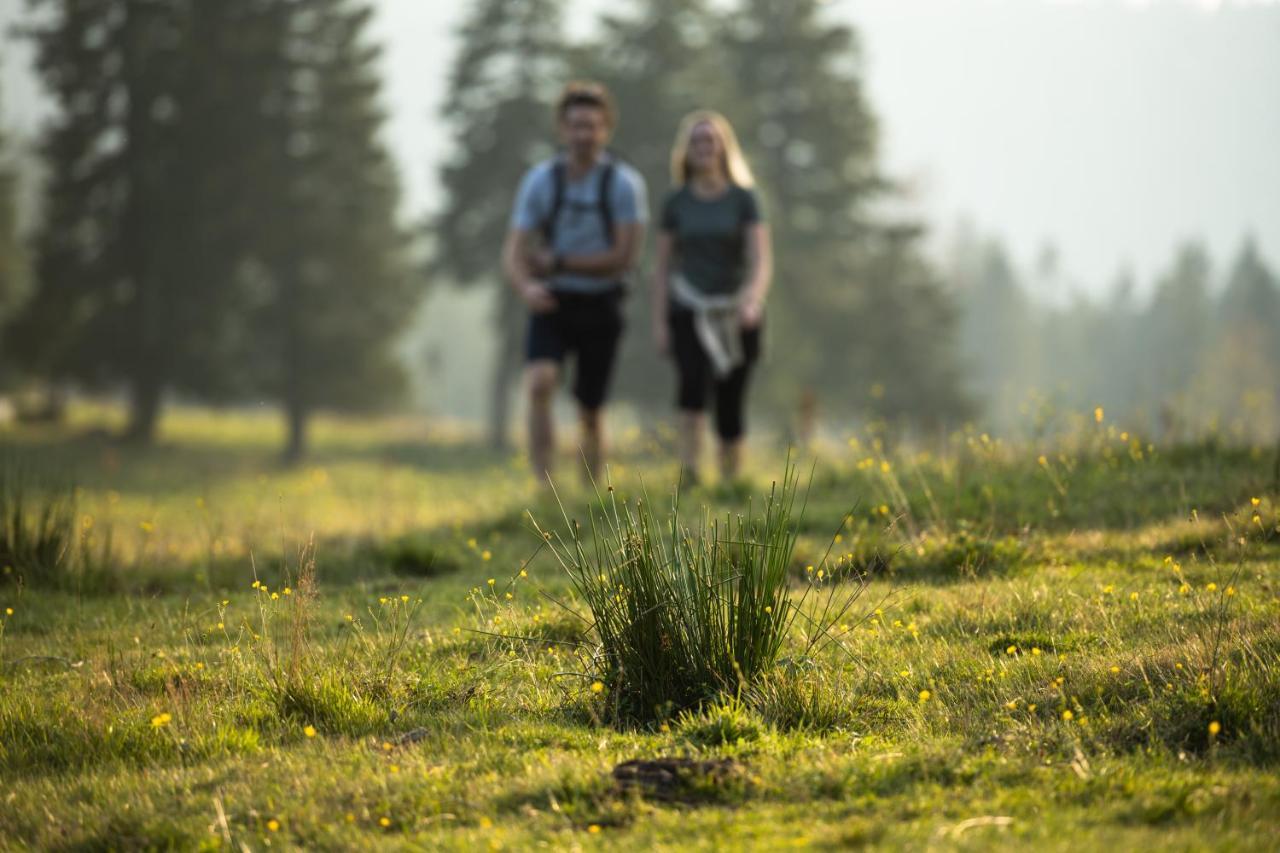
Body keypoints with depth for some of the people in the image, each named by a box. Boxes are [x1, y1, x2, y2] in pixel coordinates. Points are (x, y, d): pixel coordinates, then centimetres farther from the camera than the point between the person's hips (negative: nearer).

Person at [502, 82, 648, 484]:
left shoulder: (625, 183, -7)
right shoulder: (539, 181, -1)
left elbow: (623, 257, -10)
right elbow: (514, 252, -5)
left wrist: (558, 262, -10)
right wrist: (526, 285, -28)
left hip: (600, 306, 0)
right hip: (552, 303, 1)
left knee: (591, 413, 6)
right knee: (539, 385, -24)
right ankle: (545, 486, -25)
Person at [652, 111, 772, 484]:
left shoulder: (743, 198, 2)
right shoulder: (676, 202, 7)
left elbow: (763, 260, -6)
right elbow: (662, 267, 10)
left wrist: (753, 299, -26)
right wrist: (659, 322, 1)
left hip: (735, 314, 0)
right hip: (689, 312, 0)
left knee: (730, 405, 0)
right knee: (693, 379, -26)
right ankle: (689, 473, -32)